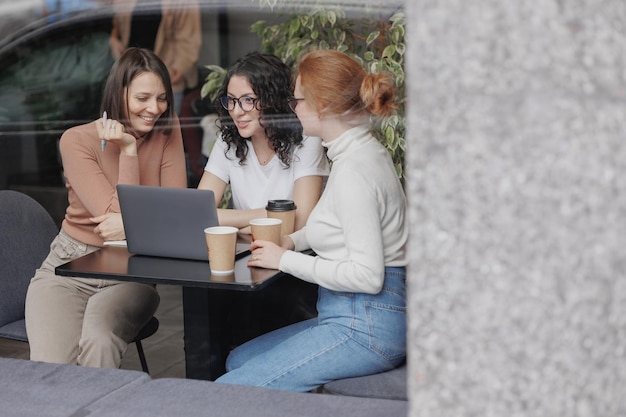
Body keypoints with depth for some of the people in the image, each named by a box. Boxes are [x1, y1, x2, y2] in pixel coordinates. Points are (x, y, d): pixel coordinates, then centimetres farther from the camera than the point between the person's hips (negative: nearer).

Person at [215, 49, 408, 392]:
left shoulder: (353, 170, -21)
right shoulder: (363, 151, 11)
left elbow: (367, 275, -24)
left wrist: (286, 260, -14)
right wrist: (293, 241, 10)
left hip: (365, 328, -10)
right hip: (356, 317, 10)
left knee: (229, 392, -14)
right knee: (237, 360, 16)